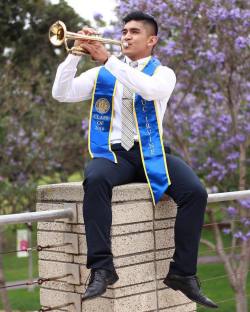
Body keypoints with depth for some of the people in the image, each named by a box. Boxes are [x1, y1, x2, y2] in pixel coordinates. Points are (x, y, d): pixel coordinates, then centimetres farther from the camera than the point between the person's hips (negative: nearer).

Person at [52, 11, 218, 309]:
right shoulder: (102, 73, 15)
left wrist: (108, 59, -20)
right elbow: (61, 93, 3)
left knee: (195, 192, -25)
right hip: (113, 151, 0)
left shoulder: (163, 73, 7)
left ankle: (183, 272, -15)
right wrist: (75, 53, -8)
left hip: (151, 152, 0)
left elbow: (150, 90, -19)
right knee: (95, 180, -35)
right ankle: (101, 267, -31)